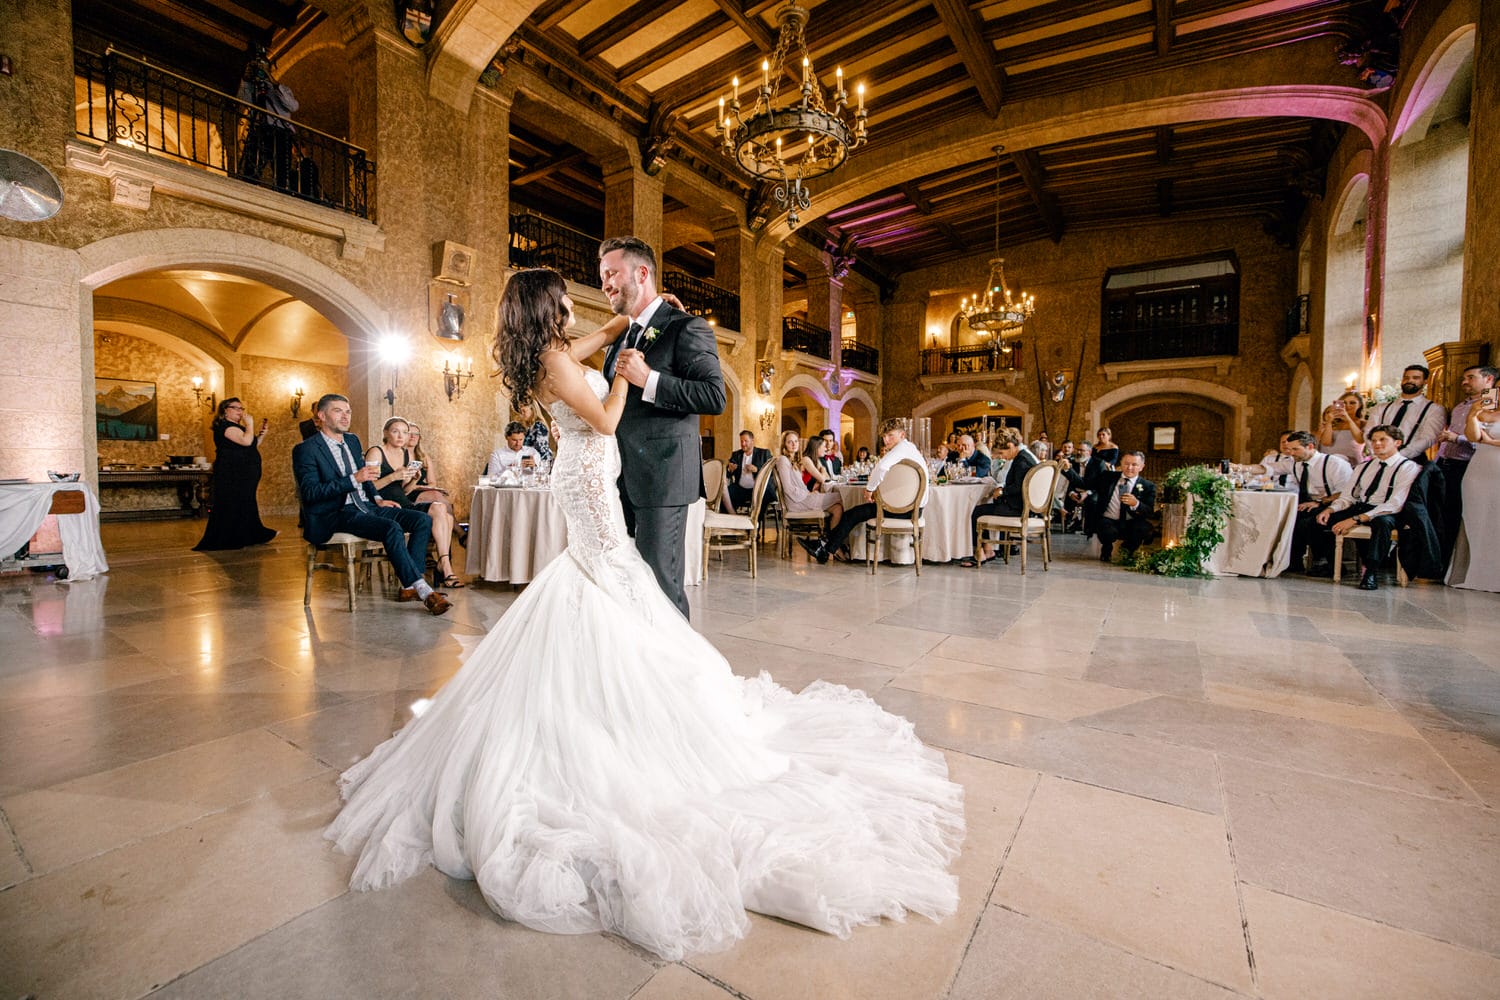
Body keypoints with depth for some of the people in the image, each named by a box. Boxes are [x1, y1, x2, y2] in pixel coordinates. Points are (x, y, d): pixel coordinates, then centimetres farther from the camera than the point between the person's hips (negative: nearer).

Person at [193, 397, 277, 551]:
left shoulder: (237, 427, 19)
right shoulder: (225, 425, -12)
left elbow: (252, 446, 20)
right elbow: (246, 441, -26)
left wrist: (262, 432, 13)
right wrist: (250, 424, -14)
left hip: (242, 476, 10)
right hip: (231, 476, -10)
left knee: (244, 506, 15)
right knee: (229, 507, -5)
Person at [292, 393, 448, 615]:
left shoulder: (353, 440, 18)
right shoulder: (306, 450, -5)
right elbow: (310, 492, -16)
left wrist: (377, 499, 11)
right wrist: (354, 479, -24)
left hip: (367, 506, 8)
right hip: (337, 514, -8)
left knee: (423, 520, -11)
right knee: (391, 528, -33)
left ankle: (409, 586, -13)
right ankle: (423, 591, -29)